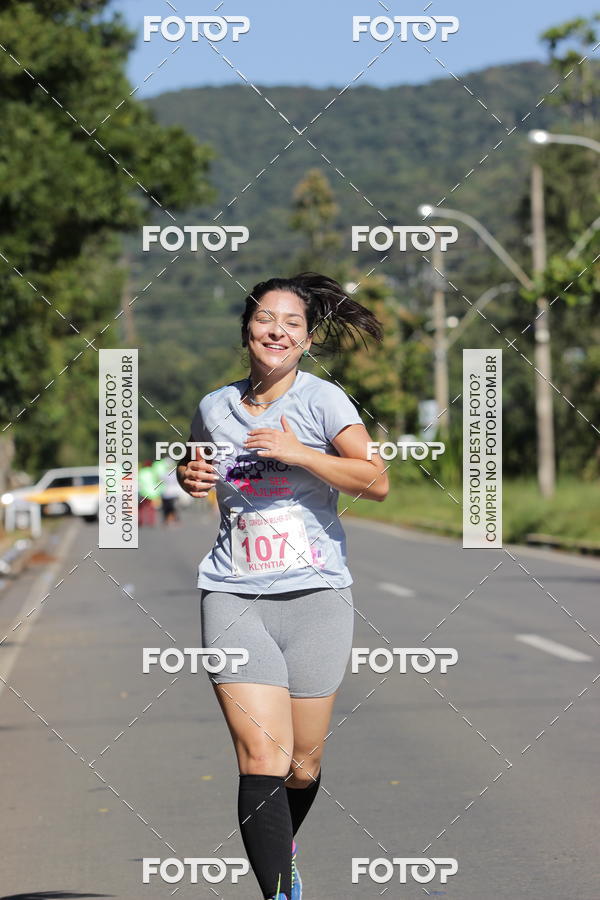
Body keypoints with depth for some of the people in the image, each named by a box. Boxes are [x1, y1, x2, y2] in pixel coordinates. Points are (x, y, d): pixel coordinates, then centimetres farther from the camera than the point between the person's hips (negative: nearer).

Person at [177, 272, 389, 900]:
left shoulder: (321, 399, -1)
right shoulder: (214, 407, 10)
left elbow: (376, 482, -10)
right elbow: (193, 467, 30)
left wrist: (300, 453, -19)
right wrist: (189, 478, 7)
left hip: (316, 593, -1)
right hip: (234, 595, 1)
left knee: (304, 765, 6)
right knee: (262, 756, -15)